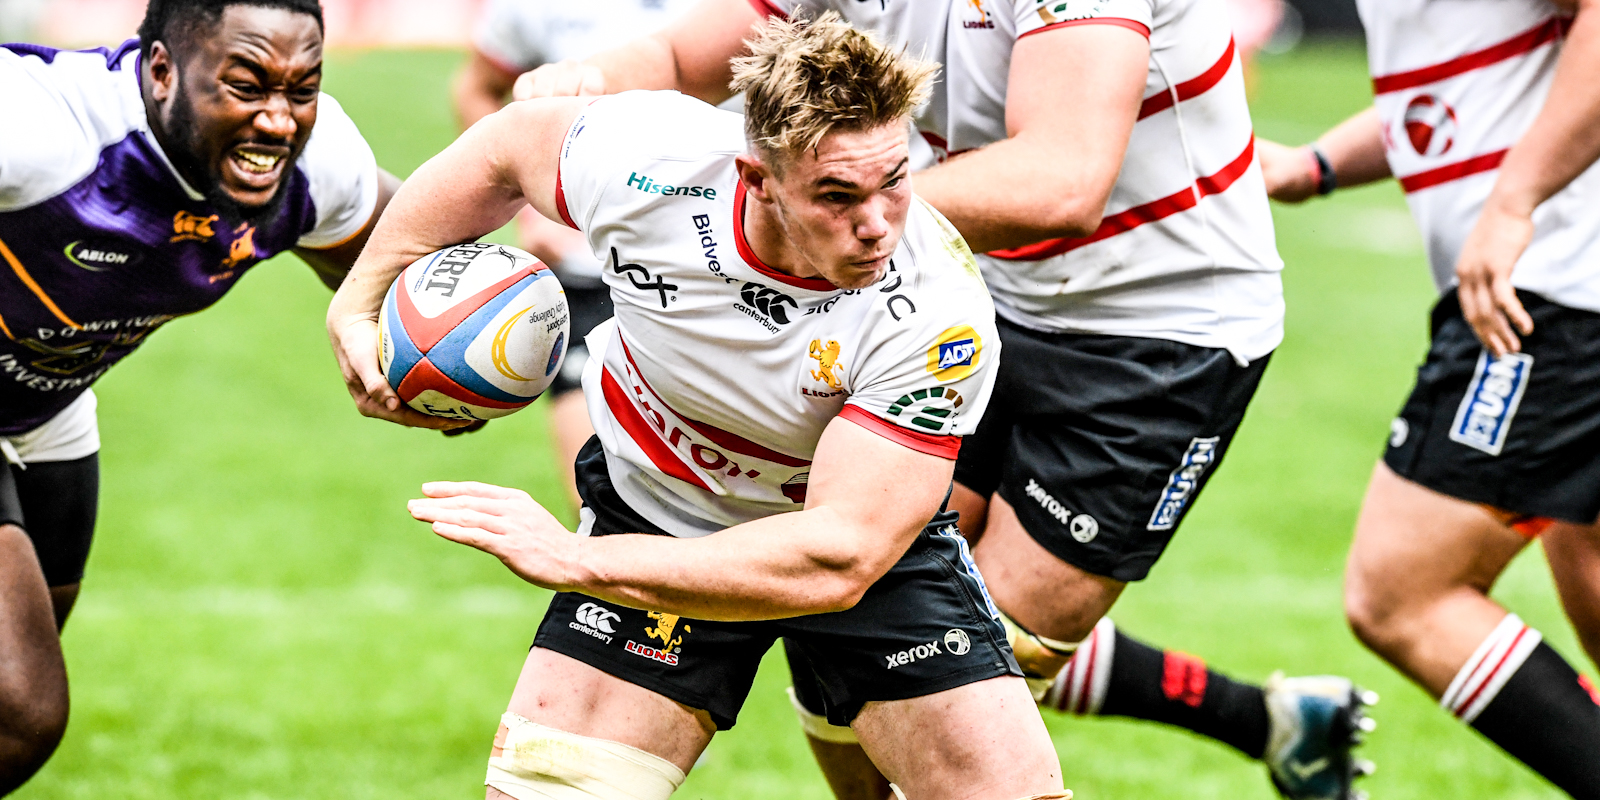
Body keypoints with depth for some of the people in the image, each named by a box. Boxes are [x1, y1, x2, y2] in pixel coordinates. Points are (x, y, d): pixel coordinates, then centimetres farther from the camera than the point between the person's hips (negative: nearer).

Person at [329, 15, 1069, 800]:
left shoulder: (941, 318, -35)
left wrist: (577, 560, -37)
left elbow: (839, 560, -37)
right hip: (651, 504, 1)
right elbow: (508, 148, -3)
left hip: (875, 532, -1)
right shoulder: (650, 155, -28)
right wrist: (359, 299, 0)